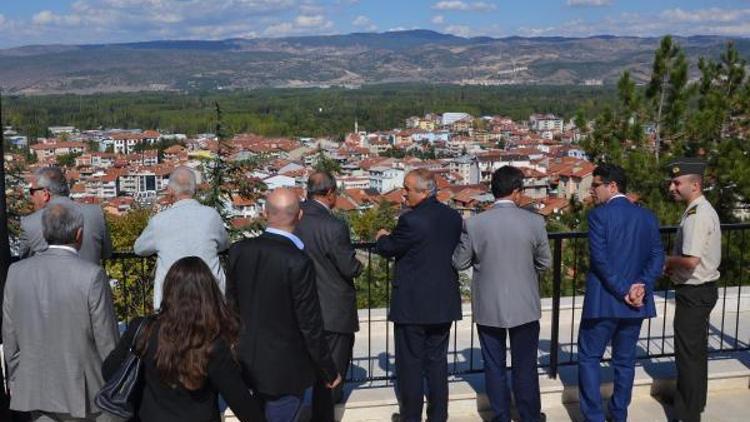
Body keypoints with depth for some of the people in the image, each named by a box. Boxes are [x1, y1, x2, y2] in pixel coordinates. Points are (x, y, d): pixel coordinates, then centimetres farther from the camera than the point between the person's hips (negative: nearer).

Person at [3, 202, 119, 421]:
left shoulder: (16, 272, -4)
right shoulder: (92, 276, -17)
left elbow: (9, 338, 3)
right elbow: (107, 340, -12)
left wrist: (15, 382, 16)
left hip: (35, 391, 4)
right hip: (84, 392, -4)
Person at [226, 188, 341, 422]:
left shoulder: (239, 250, -8)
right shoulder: (298, 262, -25)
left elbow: (231, 303, 5)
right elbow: (310, 326, -19)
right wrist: (330, 372, -6)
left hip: (248, 364, 6)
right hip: (284, 368, -6)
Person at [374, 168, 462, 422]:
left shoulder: (411, 220, -20)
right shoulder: (453, 217, 2)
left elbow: (389, 249, -8)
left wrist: (382, 238, 16)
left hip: (412, 306, -6)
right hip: (444, 304, 6)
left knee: (410, 364, 6)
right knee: (437, 362, 15)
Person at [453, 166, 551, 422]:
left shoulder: (474, 224, -12)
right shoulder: (534, 222, -11)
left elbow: (460, 263, -2)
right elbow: (544, 263, 1)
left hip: (488, 308, 0)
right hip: (524, 306, 0)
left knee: (494, 366, 13)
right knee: (525, 365, 14)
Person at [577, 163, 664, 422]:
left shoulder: (599, 215, -10)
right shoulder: (647, 216, 7)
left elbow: (600, 259, -18)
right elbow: (657, 257, -1)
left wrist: (623, 292, -14)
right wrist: (641, 286, -9)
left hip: (603, 300, -5)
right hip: (636, 301, 5)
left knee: (589, 358, 7)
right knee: (625, 360, 15)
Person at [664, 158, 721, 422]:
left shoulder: (696, 215, -22)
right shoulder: (703, 210, 10)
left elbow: (691, 261, -29)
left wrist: (667, 260, -10)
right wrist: (674, 266, 7)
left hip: (693, 293, -10)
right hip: (702, 289, 10)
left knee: (688, 353, -1)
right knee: (696, 350, 21)